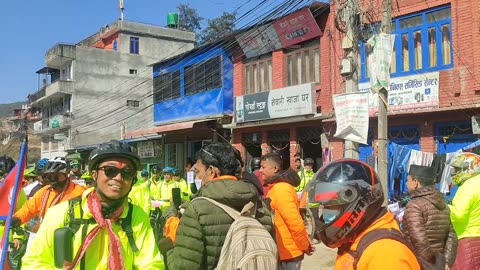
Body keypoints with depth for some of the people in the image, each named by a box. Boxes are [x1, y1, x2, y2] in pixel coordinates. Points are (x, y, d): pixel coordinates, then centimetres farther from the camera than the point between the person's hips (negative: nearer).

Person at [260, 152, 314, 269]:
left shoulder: (280, 189, -20)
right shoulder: (278, 187, 12)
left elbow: (295, 222, -24)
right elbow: (293, 218, 16)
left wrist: (305, 246, -13)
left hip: (287, 253, -9)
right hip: (285, 252, 9)